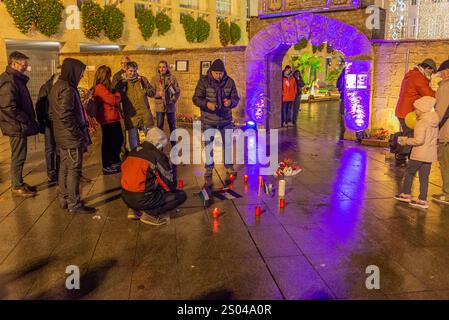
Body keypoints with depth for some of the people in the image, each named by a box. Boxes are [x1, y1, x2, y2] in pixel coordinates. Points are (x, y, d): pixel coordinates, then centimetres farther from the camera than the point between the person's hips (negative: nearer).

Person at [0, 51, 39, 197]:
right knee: (18, 157, 0)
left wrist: (28, 119, 13)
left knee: (20, 156, 17)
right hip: (17, 126, -10)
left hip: (20, 125, 10)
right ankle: (17, 187, 11)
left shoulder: (16, 79, 13)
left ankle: (19, 183, 28)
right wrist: (26, 120, -17)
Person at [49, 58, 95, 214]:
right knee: (74, 170, -3)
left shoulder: (57, 86, 13)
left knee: (64, 168, 17)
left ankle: (64, 199, 27)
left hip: (62, 137, 10)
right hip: (72, 137, -10)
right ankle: (74, 204, 4)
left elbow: (53, 113, 17)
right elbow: (65, 116, -25)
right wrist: (80, 134, -18)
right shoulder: (67, 89, -19)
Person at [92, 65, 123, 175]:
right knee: (107, 142, 0)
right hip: (107, 120, -10)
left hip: (112, 119, 10)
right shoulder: (100, 88, -17)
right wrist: (118, 94, -4)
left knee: (119, 139, 17)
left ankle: (115, 162, 32)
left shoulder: (104, 87, 15)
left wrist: (116, 96, -3)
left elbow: (116, 100, 16)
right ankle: (107, 167, 12)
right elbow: (113, 100, -23)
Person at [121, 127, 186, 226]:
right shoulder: (157, 156, -13)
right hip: (142, 200, -7)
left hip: (126, 197, 7)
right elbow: (170, 186, -8)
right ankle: (150, 213, -5)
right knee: (181, 195, 4)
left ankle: (134, 210, 13)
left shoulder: (133, 152, 7)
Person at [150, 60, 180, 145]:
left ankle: (174, 145, 22)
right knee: (159, 126, 4)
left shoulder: (172, 78, 0)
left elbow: (178, 91, 3)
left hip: (170, 106, 0)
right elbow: (151, 92, -1)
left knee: (172, 126, 10)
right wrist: (158, 94, -20)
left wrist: (173, 100, -10)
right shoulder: (155, 78, 2)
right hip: (159, 106, 0)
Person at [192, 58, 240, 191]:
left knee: (227, 144, 14)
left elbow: (236, 99, 1)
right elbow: (196, 98, -9)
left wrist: (231, 102, -23)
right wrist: (207, 104, -29)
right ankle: (208, 173, 21)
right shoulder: (204, 81, -10)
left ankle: (229, 168, 32)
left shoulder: (229, 81, -4)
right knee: (209, 146, 7)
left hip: (226, 120, 2)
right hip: (209, 121, -2)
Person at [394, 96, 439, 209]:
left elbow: (419, 140, -23)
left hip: (419, 154, -7)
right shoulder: (434, 122, 9)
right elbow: (435, 138, 17)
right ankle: (422, 200, 11)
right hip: (430, 154, 8)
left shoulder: (422, 122, -17)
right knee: (424, 177, 9)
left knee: (409, 172, 10)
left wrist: (405, 141, -12)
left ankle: (406, 194, 18)